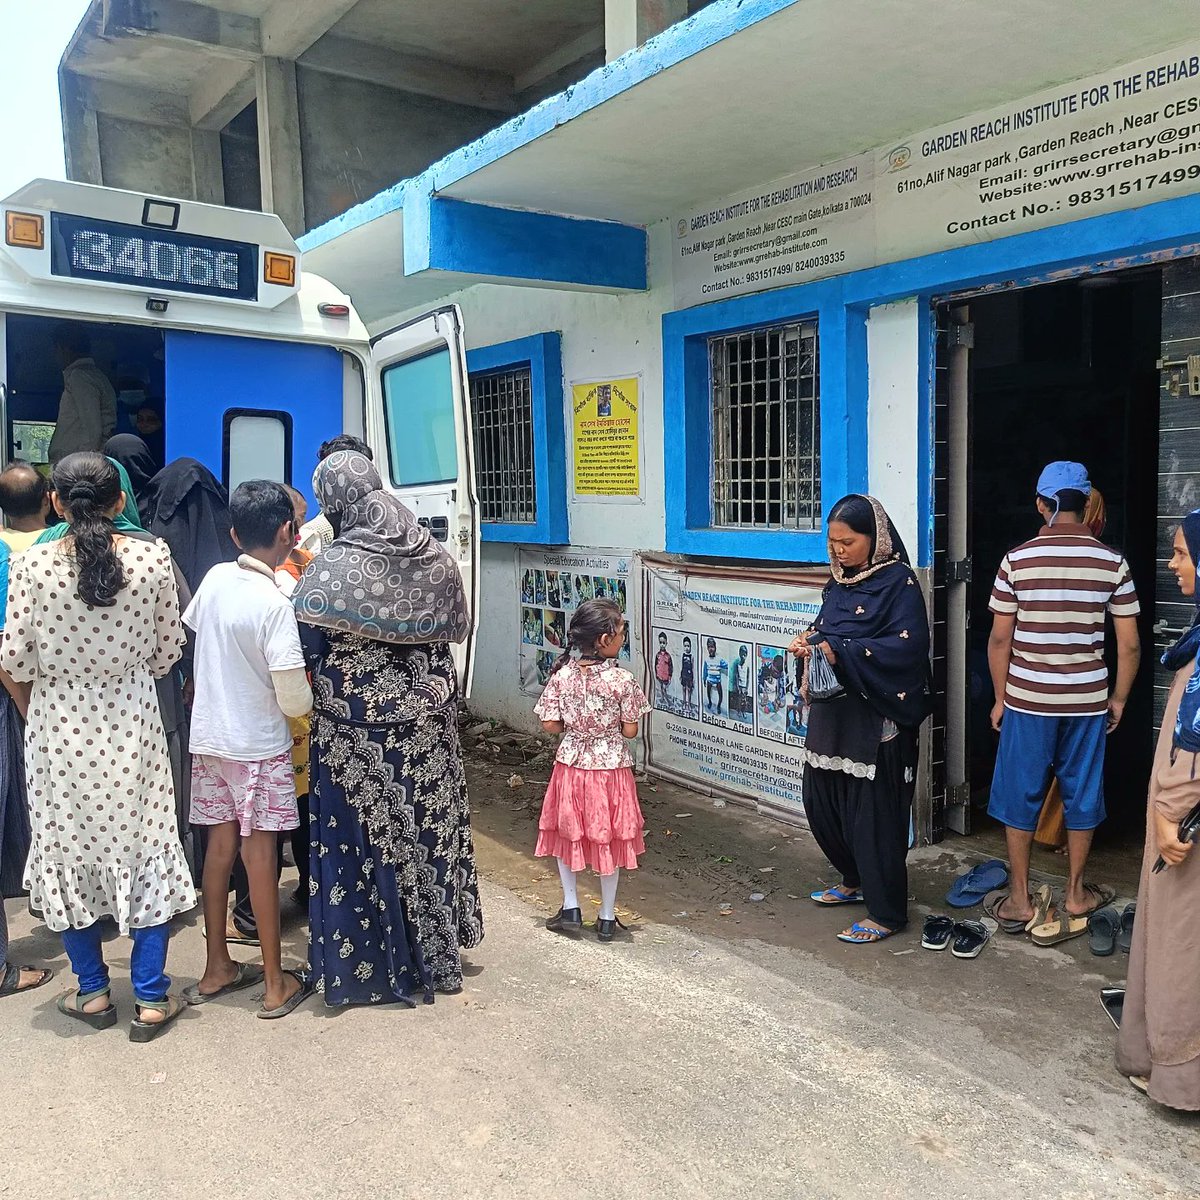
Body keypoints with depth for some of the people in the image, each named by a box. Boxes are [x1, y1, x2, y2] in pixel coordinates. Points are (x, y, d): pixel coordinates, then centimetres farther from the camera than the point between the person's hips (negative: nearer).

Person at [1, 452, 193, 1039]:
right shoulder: (153, 558, -11)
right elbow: (168, 648, -2)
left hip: (58, 725, 0)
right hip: (131, 721, 0)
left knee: (69, 849, 15)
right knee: (144, 848, 10)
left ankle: (93, 991, 26)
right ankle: (151, 998, 15)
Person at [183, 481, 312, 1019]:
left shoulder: (215, 578, -3)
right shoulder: (275, 603, -21)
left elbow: (189, 627, 16)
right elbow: (293, 696, -21)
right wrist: (308, 700, 1)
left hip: (209, 736, 6)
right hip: (258, 744, -6)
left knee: (220, 843, 14)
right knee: (260, 854, 2)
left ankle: (216, 967, 26)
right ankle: (275, 983, 13)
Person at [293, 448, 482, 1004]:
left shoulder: (330, 571, -16)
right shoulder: (435, 556, -2)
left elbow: (304, 648, -14)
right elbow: (459, 628, 9)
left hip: (357, 735, -4)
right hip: (427, 726, 5)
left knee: (363, 839, 9)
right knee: (429, 832, 17)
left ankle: (366, 968, 22)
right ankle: (436, 956, 32)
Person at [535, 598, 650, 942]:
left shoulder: (562, 674, -10)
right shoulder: (622, 680, -17)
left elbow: (549, 724, -7)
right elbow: (630, 730, -11)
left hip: (571, 766, 2)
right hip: (610, 768, -2)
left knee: (567, 833, 21)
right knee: (608, 840, 14)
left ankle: (571, 908, 25)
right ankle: (607, 918, 24)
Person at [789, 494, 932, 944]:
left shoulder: (898, 582, -12)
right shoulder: (839, 581, 11)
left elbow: (908, 645, -21)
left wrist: (842, 652, -27)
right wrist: (810, 642, -4)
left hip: (876, 718, -8)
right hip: (832, 710, 8)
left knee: (872, 813, -1)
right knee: (821, 802, 15)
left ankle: (886, 913, 13)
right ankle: (855, 882, 37)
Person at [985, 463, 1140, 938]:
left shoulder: (1017, 560, -8)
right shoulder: (1112, 562, -4)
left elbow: (999, 638, -5)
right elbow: (1129, 645, -2)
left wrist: (1001, 697, 6)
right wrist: (1118, 699, 11)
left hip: (1026, 699, -1)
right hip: (1087, 700, 2)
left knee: (1020, 796, 10)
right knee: (1081, 796, 14)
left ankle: (1019, 899, 18)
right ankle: (1075, 895, 27)